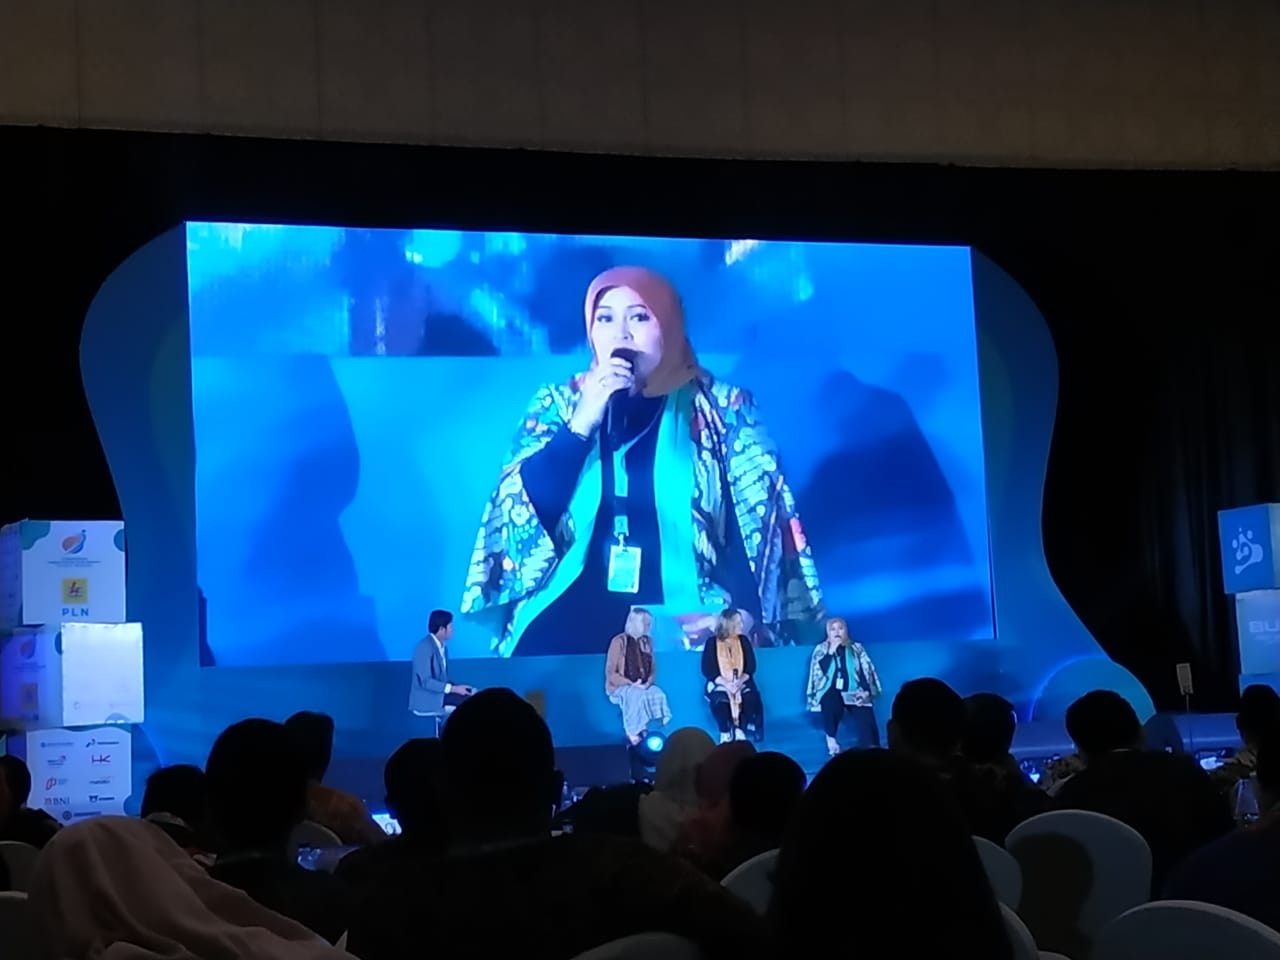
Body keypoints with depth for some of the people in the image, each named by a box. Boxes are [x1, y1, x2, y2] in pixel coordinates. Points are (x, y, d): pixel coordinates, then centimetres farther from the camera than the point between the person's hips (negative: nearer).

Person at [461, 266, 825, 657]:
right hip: (572, 617, 1)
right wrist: (582, 422, -11)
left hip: (685, 623, 0)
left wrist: (743, 612, -17)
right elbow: (520, 510, 0)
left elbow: (761, 524, 1)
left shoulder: (721, 407, 7)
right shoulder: (559, 403, 11)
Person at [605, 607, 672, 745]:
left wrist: (648, 682, -11)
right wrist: (631, 684, -20)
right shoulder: (619, 642, -8)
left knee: (658, 694, -29)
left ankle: (642, 732, -25)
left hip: (643, 685, 5)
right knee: (637, 696, -38)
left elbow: (653, 669, 12)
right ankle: (632, 734, -26)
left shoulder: (647, 641, 10)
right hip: (621, 686, -5)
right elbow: (610, 673, -10)